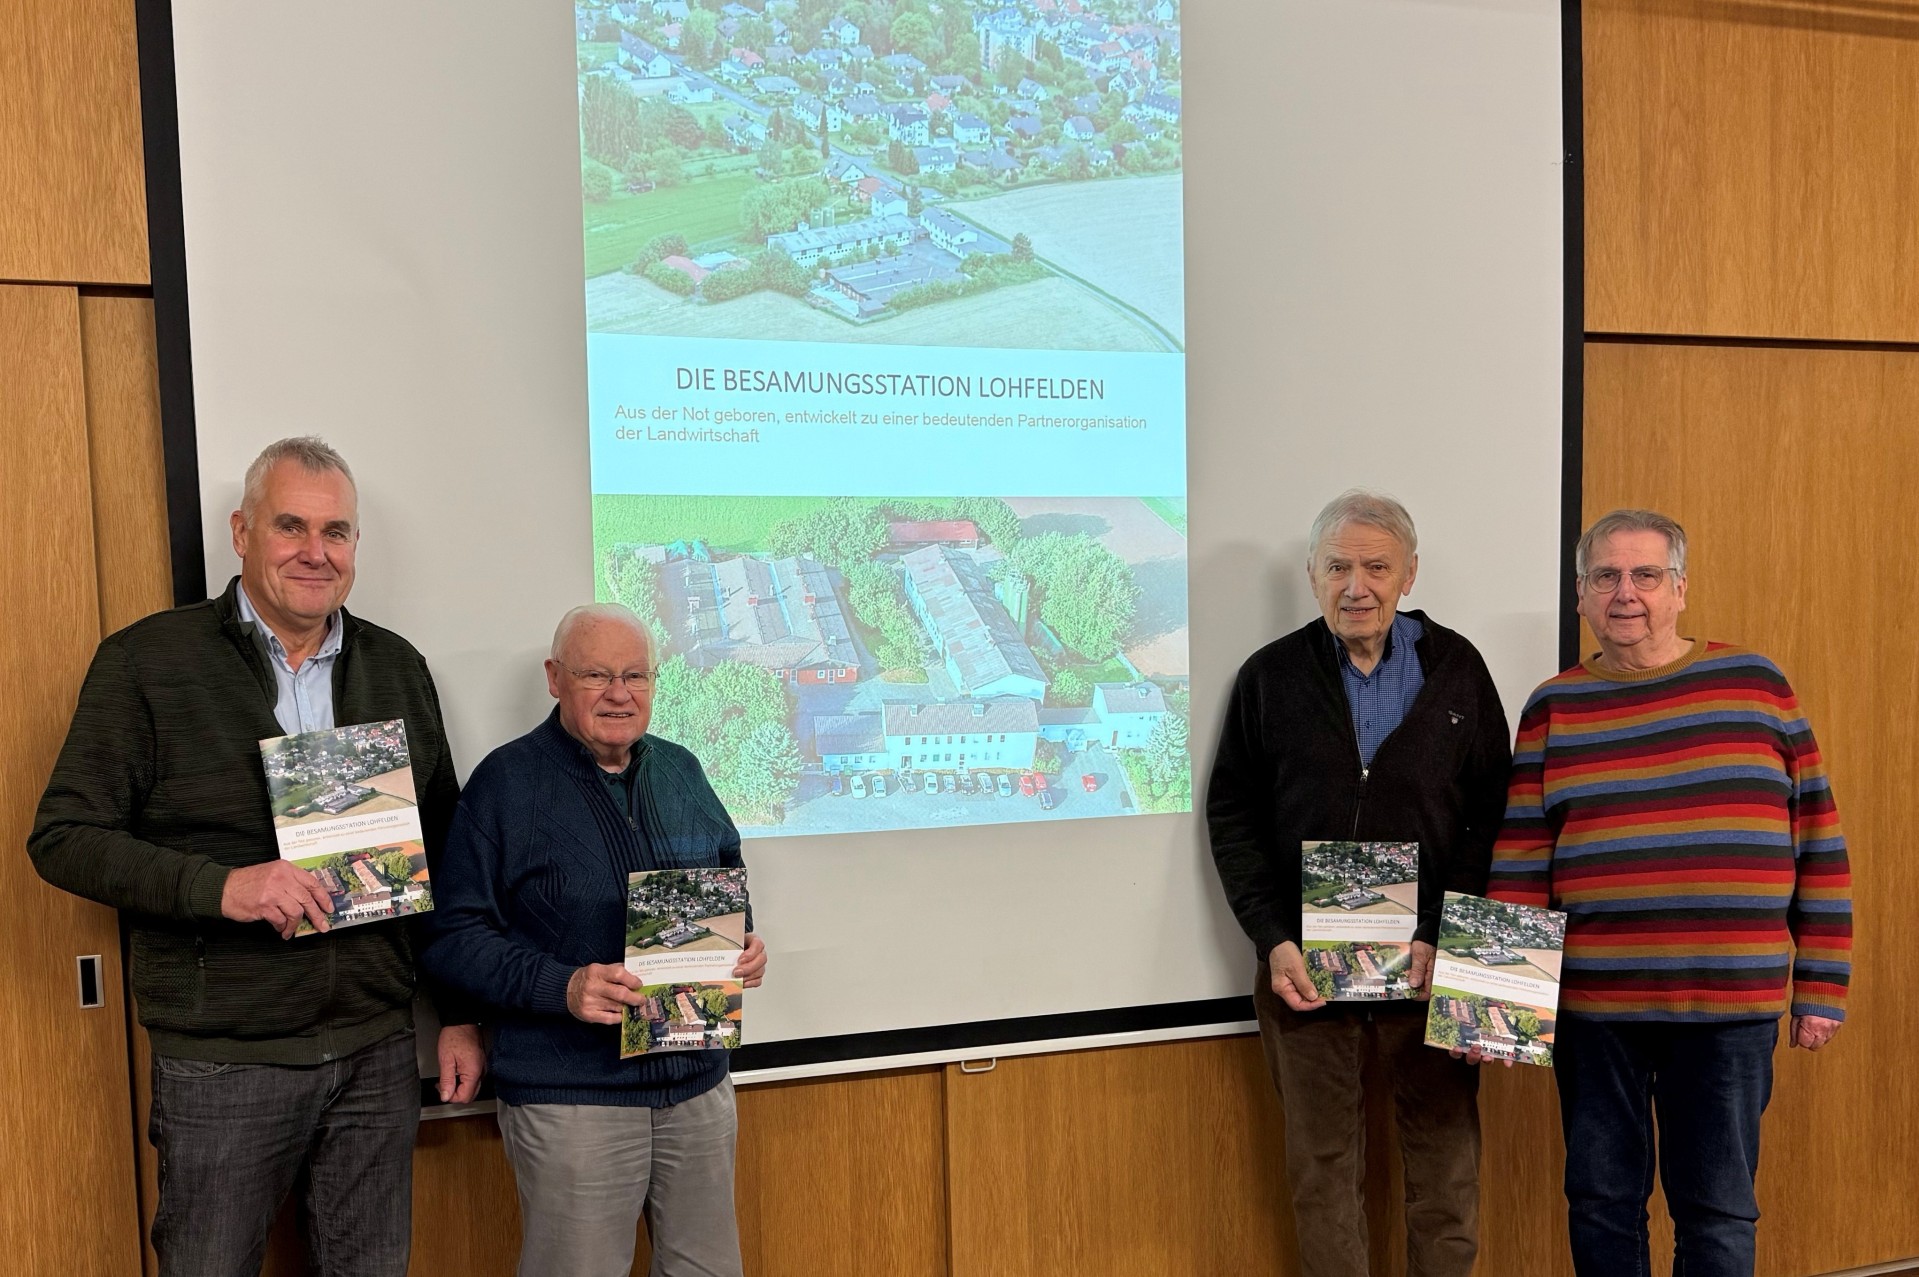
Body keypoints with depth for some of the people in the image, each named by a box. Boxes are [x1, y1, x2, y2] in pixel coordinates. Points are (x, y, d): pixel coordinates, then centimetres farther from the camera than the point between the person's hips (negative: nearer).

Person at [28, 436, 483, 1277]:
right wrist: (220, 885, -22)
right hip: (221, 1065, -3)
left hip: (378, 1051, 3)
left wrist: (460, 1014, 8)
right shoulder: (145, 662, -5)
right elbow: (64, 836, -7)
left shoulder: (398, 668, 6)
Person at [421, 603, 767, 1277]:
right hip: (570, 1099, -5)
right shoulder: (505, 782, -7)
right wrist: (563, 987, -22)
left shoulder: (681, 771, 9)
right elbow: (454, 936, -10)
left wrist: (743, 943, -1)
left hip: (698, 1080, 5)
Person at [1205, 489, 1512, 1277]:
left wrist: (1441, 937, -9)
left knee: (1445, 1157, 8)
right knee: (1321, 1164, 10)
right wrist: (1273, 941, -6)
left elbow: (1492, 816, 2)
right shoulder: (1270, 676, 3)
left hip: (1430, 967, 0)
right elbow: (1231, 816, 3)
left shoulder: (1456, 669, 3)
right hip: (1304, 967, 0)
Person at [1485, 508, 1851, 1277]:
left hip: (1731, 1008, -1)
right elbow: (1520, 861, 4)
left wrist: (1822, 986, 3)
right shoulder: (1554, 709, 4)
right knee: (1602, 1201, 12)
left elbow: (1817, 841, 4)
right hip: (1592, 1008, 1)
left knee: (1718, 1211, 10)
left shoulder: (1754, 685, 2)